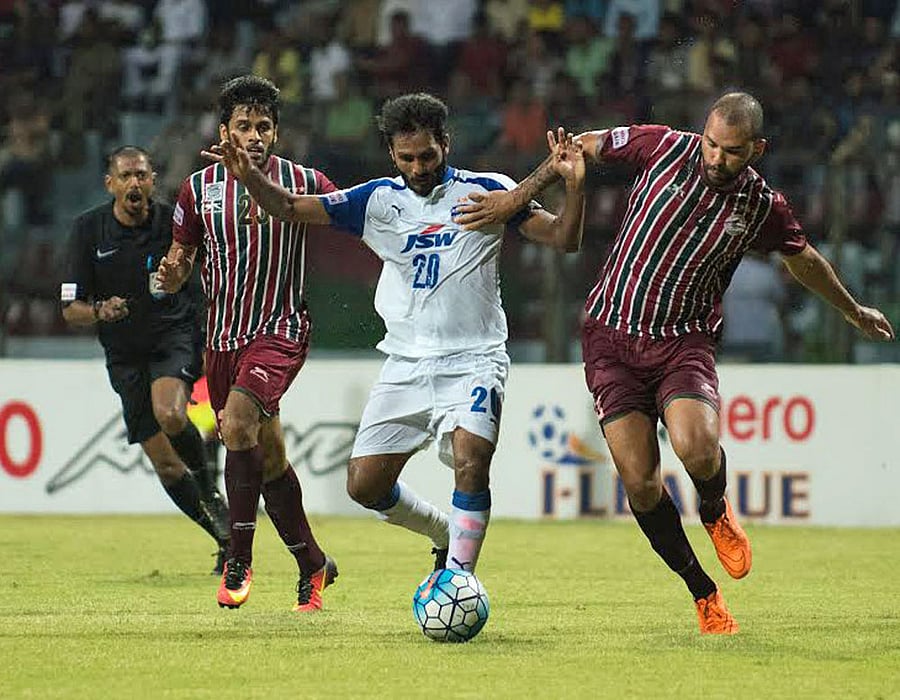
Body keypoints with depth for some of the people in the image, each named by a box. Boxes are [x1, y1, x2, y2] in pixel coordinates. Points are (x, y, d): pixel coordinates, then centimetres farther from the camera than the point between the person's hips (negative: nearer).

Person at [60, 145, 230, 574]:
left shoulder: (172, 221, -5)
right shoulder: (89, 229, -3)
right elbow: (71, 310, -3)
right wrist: (100, 311, -23)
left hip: (176, 335, -2)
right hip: (126, 356, 2)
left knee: (170, 415, -33)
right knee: (164, 462, 0)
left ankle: (208, 486, -5)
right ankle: (226, 540, 16)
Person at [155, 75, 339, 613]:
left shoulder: (305, 183, -3)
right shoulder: (200, 189, 4)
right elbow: (182, 257, 12)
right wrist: (171, 274, -11)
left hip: (281, 329, -4)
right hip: (223, 334, 5)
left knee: (238, 422, -27)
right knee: (267, 456, 10)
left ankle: (240, 559, -19)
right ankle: (312, 564, 27)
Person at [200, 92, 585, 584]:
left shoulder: (485, 192, -1)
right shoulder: (377, 200, 6)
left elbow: (563, 239, -3)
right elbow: (291, 208, 5)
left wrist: (574, 186, -22)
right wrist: (249, 176, -13)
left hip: (473, 361, -4)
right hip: (406, 364, 4)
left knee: (470, 463, -27)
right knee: (365, 485, 1)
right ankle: (449, 536, 26)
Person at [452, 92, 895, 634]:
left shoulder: (764, 208, -4)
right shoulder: (665, 147, -8)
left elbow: (802, 258, 18)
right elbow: (586, 146, 7)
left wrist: (854, 311, 32)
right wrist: (518, 197, 4)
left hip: (685, 342, 0)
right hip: (613, 339, 0)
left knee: (697, 450, -28)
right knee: (639, 481, -11)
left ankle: (716, 512, 9)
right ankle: (704, 594, 7)